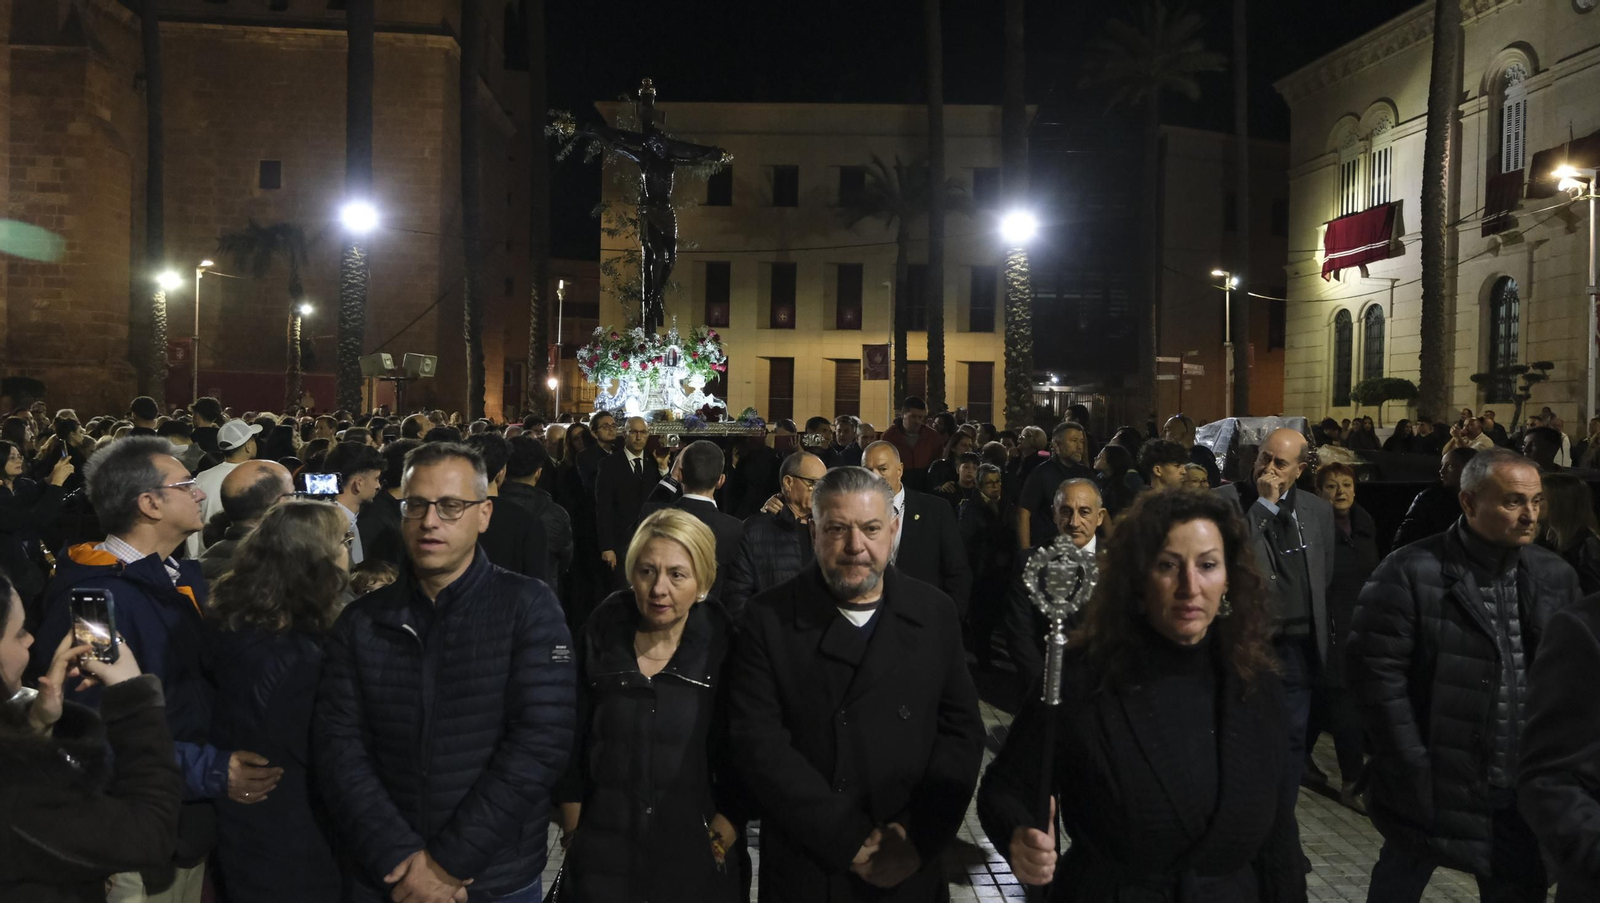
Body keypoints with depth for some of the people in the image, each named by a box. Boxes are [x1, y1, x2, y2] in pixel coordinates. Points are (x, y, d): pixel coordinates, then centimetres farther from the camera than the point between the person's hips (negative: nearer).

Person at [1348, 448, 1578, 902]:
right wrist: (1413, 770, -15)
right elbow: (1377, 672, -15)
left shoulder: (1556, 576, 4)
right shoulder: (1410, 573, -14)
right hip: (1432, 787, -4)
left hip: (1526, 792, 4)